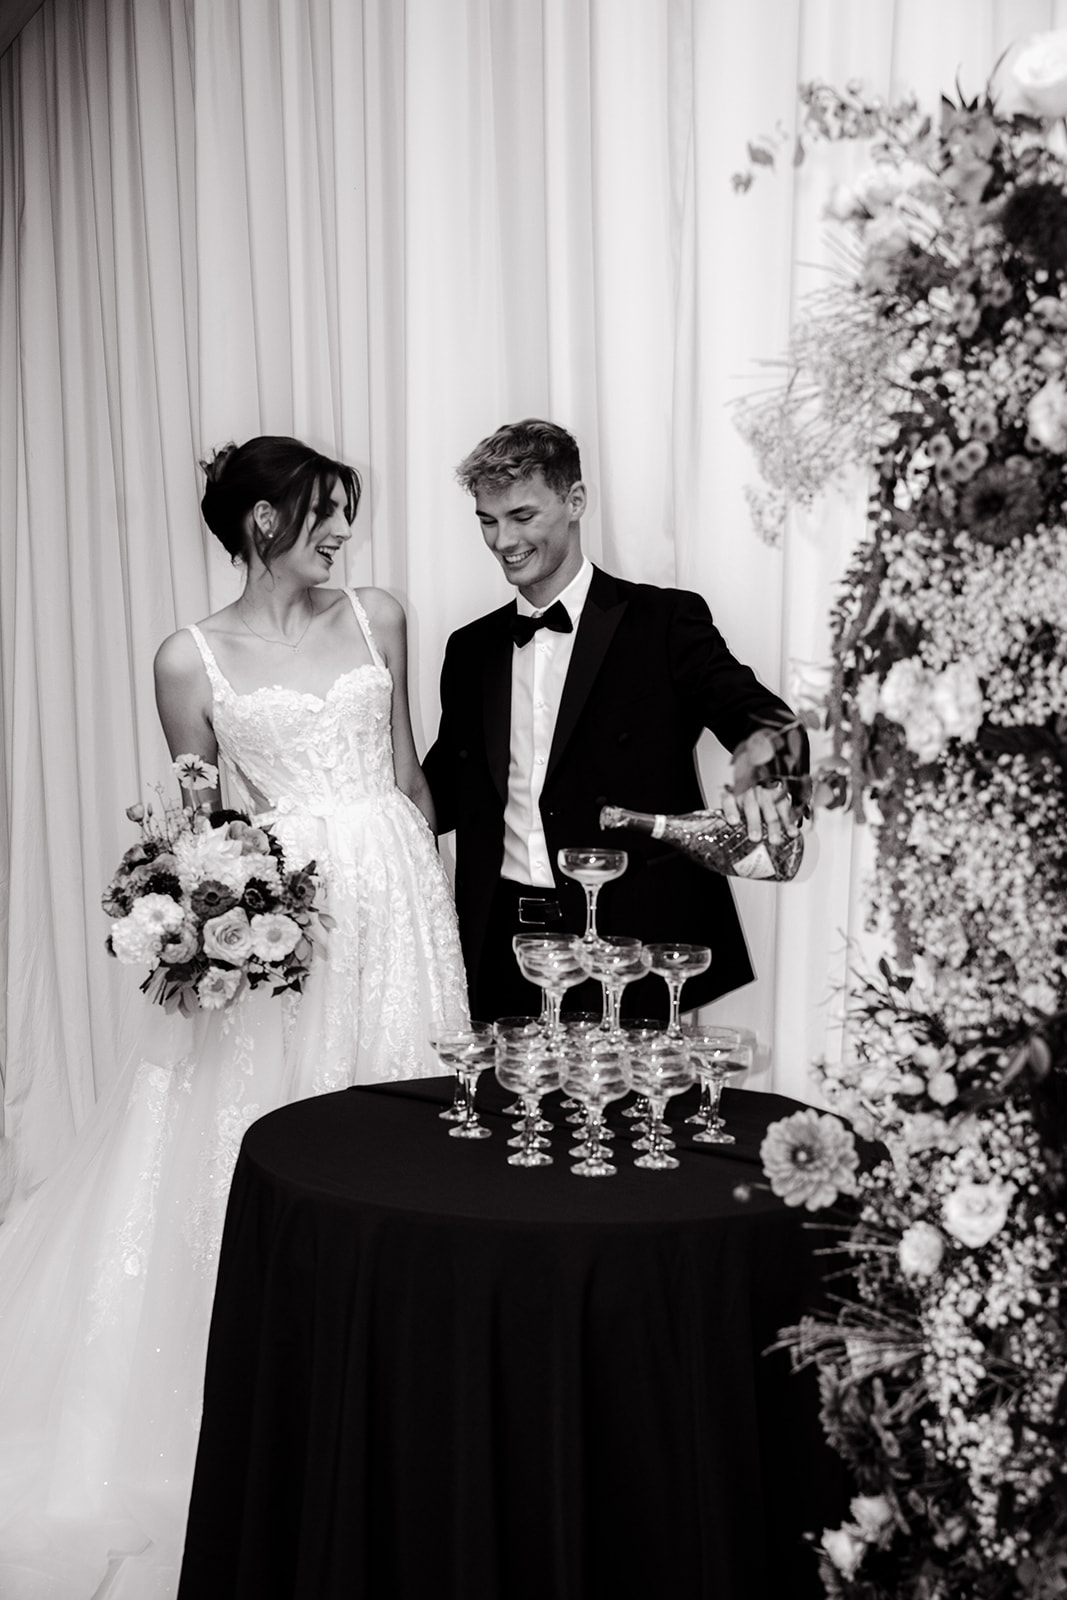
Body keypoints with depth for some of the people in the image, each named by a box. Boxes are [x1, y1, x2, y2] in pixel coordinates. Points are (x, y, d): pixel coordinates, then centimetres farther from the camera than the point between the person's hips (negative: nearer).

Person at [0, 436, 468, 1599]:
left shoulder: (378, 621, 7)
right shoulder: (192, 660, -1)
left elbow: (408, 776, 13)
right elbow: (203, 828, 4)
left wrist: (433, 898, 11)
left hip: (396, 908, 3)